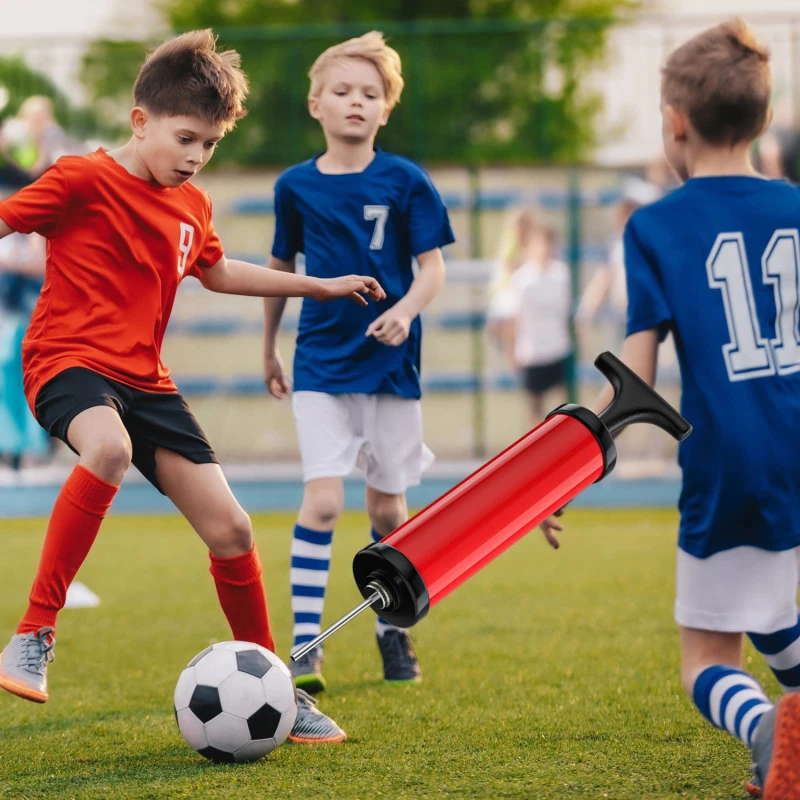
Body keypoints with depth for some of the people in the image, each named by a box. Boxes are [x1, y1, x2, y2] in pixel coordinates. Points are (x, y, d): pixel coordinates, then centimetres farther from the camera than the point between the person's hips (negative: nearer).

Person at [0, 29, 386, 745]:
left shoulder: (191, 205, 14)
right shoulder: (83, 181, -8)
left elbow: (217, 273, 34)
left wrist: (320, 287, 37)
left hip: (145, 381, 7)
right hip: (69, 361, -7)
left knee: (230, 528, 1)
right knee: (109, 447, -41)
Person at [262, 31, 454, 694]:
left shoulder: (404, 181, -4)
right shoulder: (296, 186, 1)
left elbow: (432, 267, -4)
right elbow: (280, 267, 14)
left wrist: (407, 310, -24)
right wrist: (268, 349, 21)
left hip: (390, 361, 0)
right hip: (321, 363, 0)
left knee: (388, 506, 10)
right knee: (323, 500, -13)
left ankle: (393, 632, 28)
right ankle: (306, 644, -11)